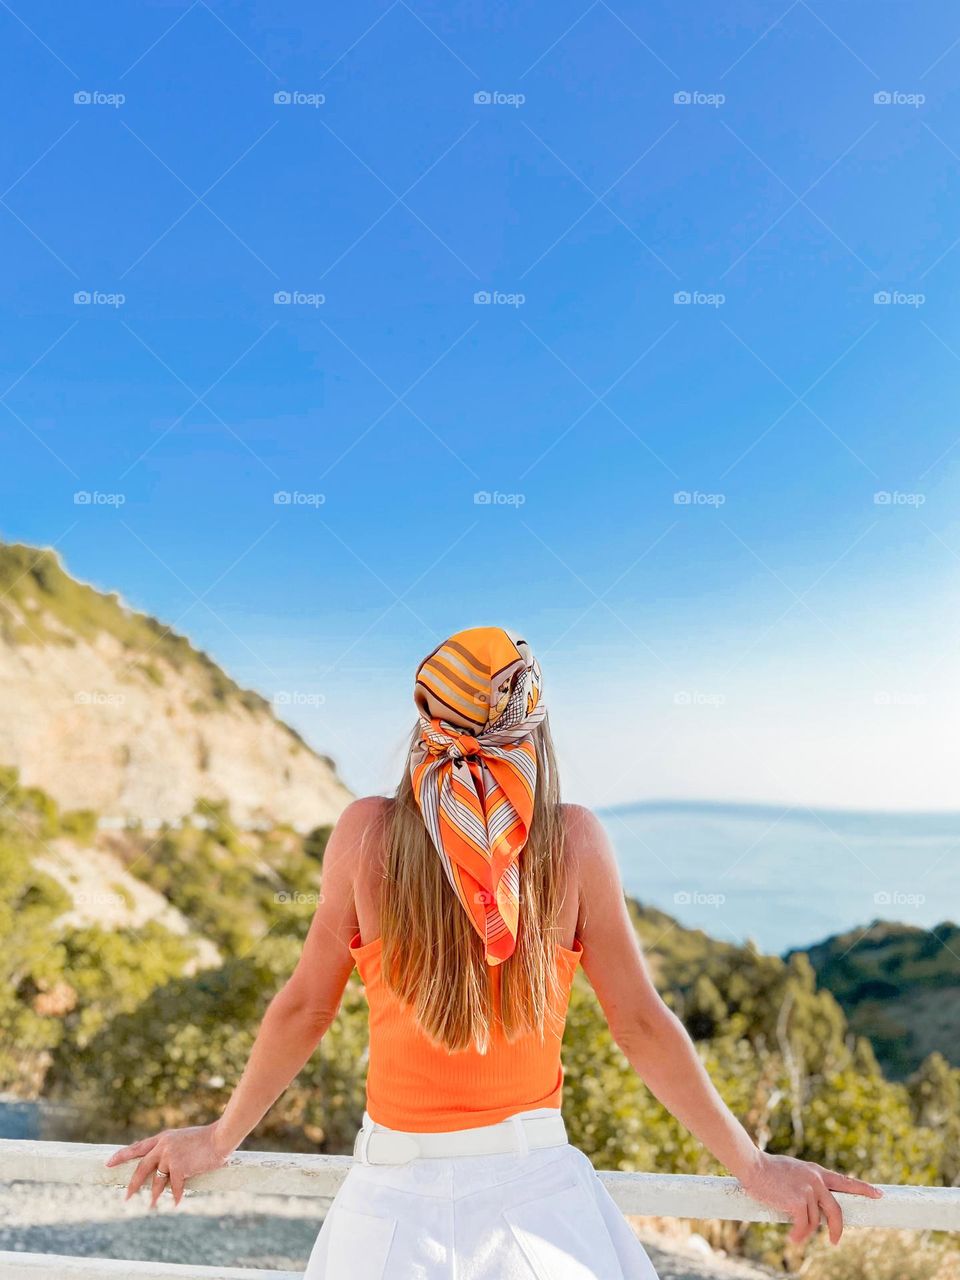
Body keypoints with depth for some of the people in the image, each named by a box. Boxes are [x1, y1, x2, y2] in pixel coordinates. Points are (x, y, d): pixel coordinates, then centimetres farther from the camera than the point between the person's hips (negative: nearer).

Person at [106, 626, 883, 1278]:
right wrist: (752, 1164, 6)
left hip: (395, 1196, 1)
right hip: (536, 1191, 0)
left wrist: (222, 1138, 15)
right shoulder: (575, 840, -8)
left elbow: (305, 1007, -1)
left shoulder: (368, 832, -8)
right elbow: (641, 1024, -5)